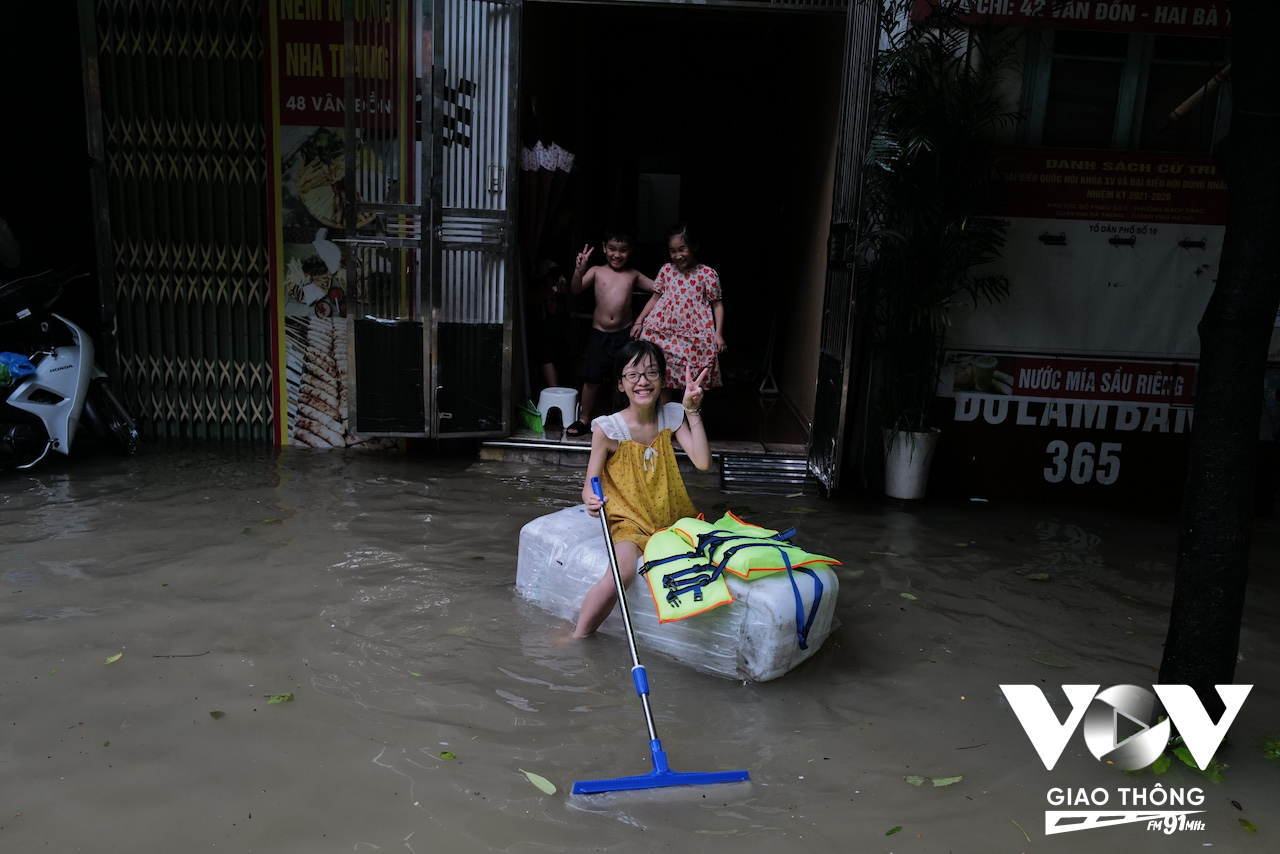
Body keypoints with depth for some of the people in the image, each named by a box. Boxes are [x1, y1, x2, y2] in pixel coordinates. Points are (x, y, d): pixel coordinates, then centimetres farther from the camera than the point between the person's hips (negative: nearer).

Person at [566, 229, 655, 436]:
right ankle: (584, 419, 15)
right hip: (598, 333, -1)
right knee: (592, 378, 1)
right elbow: (576, 289, -11)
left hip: (625, 334, 1)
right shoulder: (597, 271, 1)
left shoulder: (633, 275, 7)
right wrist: (579, 270, -28)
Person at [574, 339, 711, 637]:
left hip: (671, 519, 4)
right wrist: (591, 499, -28)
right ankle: (579, 637, -11)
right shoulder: (608, 428, -8)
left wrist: (693, 412, -12)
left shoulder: (672, 416, 2)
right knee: (622, 573, -32)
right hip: (629, 522, -4)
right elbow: (590, 484, -5)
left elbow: (702, 462, -9)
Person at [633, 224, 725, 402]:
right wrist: (639, 321, 6)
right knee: (664, 374, 8)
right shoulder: (666, 270, 5)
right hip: (664, 332, 3)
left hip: (695, 336, -3)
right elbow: (655, 297, 13)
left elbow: (717, 304, 0)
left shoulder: (707, 273, -4)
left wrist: (718, 333, -9)